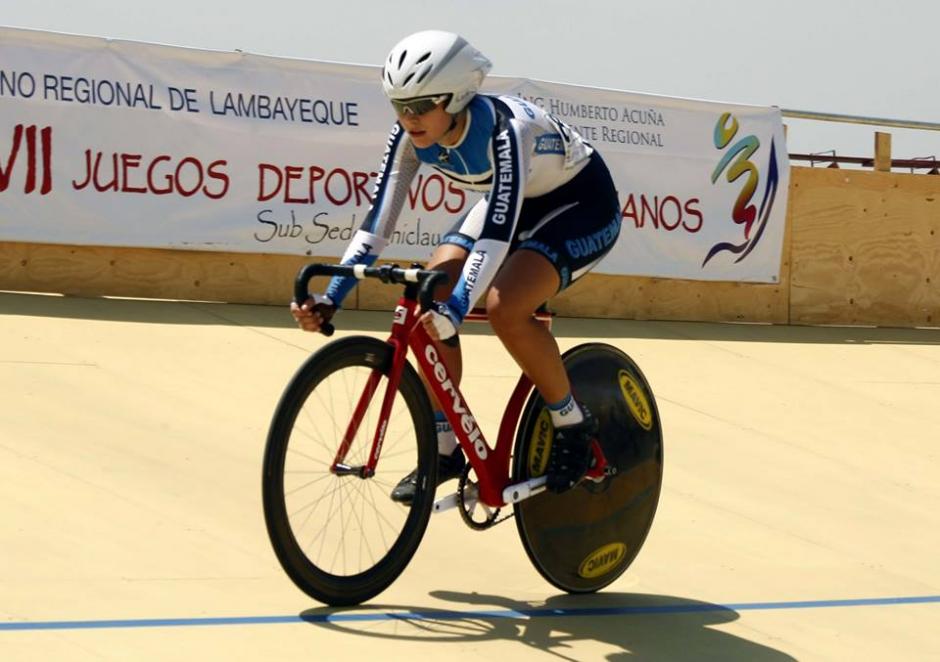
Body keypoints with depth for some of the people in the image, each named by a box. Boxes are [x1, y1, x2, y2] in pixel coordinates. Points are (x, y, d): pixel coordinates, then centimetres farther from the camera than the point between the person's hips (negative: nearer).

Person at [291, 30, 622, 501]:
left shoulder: (504, 131, -37)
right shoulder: (413, 136, -18)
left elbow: (497, 234, -43)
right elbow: (378, 221, -16)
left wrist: (455, 308, -56)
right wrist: (330, 298, -26)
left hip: (582, 202, -7)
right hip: (519, 202, 7)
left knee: (505, 308, -30)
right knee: (429, 303, -13)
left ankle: (572, 425, -7)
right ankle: (444, 448, 1)